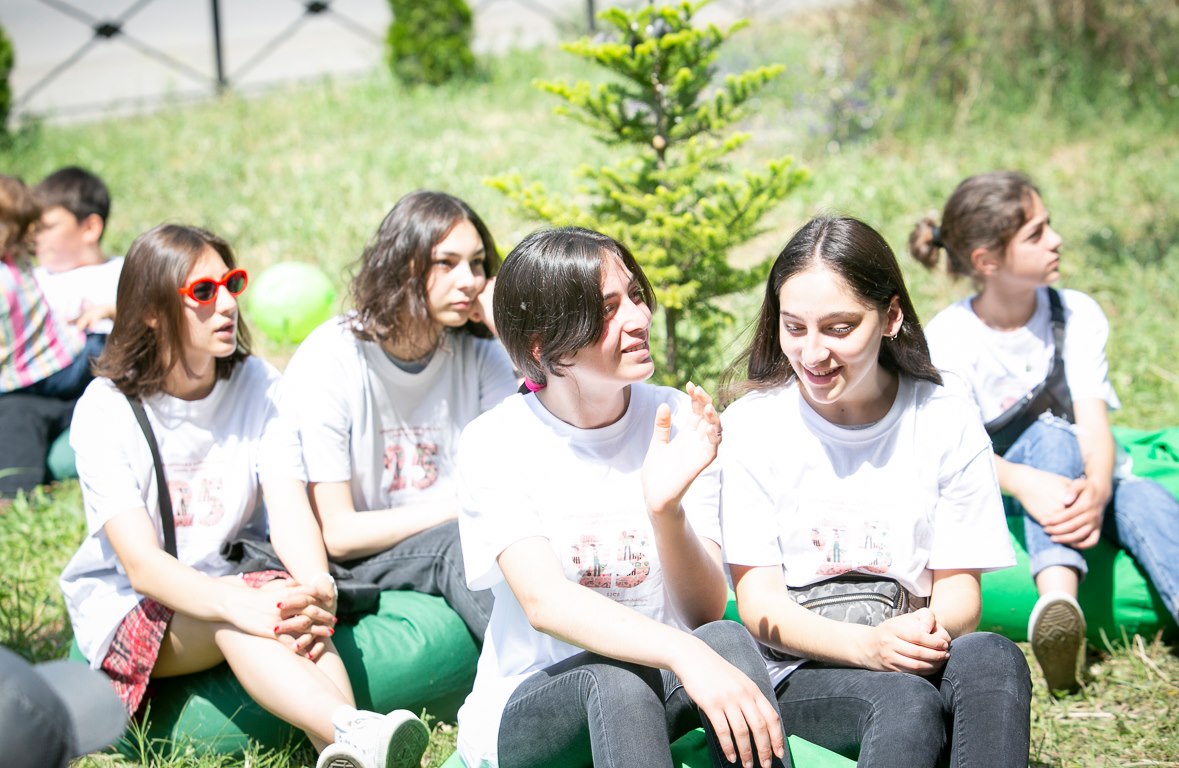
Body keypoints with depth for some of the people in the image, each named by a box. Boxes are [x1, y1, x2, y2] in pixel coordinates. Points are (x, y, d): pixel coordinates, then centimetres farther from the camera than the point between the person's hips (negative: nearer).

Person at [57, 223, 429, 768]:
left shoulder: (259, 386, -2)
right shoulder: (105, 410, -12)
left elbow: (290, 510, -14)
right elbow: (141, 563, -22)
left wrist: (318, 587, -38)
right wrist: (238, 605, -41)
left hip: (235, 577, 3)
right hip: (128, 610, -3)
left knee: (295, 610, -32)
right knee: (234, 614, -35)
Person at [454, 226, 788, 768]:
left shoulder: (676, 422, -4)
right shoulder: (494, 446, -11)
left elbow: (706, 612, -7)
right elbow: (543, 603, -26)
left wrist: (666, 510, -27)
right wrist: (685, 655, -42)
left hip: (656, 690, 3)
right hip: (523, 712, -3)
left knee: (728, 639, -29)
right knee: (616, 676, -35)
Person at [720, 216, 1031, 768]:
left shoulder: (947, 422, 5)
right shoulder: (751, 426, 0)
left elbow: (960, 587, 6)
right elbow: (758, 602, -3)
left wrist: (933, 631, -21)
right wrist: (870, 645, -22)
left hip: (916, 660, 3)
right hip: (799, 675, -2)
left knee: (991, 657, -33)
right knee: (905, 700, -36)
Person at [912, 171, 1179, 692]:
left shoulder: (1078, 315, -3)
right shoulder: (947, 337, -10)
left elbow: (1093, 422, -16)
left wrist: (1096, 488, -40)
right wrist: (1025, 482, -45)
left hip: (1074, 481, 3)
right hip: (991, 489, -3)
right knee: (1051, 436, -33)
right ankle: (1058, 604, -60)